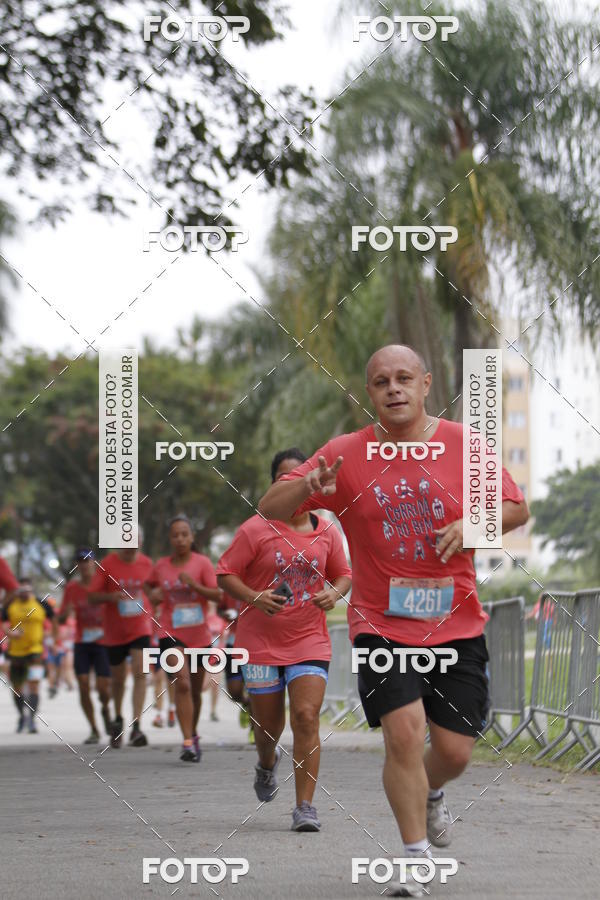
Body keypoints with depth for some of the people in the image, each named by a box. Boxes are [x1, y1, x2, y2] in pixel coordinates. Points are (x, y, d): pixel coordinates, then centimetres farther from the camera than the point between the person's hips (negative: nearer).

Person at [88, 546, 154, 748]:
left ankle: (136, 727, -22)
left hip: (140, 627, 0)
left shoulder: (146, 563, 0)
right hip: (115, 631, 0)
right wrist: (111, 596, -25)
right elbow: (92, 597, -7)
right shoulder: (106, 565, -7)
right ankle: (117, 720, 38)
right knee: (117, 678, 12)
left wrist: (150, 615, 8)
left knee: (140, 672, -18)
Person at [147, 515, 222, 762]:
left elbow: (217, 595, -6)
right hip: (172, 635, -1)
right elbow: (154, 595, 18)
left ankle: (193, 734, 35)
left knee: (195, 690, 13)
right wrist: (156, 595, -5)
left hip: (199, 635, 1)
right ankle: (188, 742, -21)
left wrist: (194, 585, -20)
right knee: (182, 684, -18)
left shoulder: (202, 563, 0)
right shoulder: (161, 566, 5)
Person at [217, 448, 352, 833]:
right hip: (261, 640, -1)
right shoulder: (256, 529, -6)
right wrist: (255, 598, -21)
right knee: (269, 723, 10)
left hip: (309, 641, 1)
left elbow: (343, 574, 18)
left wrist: (334, 593, -5)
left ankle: (305, 807, -10)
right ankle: (267, 762, 48)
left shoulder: (327, 533, 4)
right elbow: (225, 574, -4)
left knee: (306, 717, -14)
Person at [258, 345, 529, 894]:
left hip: (456, 625, 2)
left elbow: (517, 509, 9)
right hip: (381, 624, -2)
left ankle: (431, 795, 39)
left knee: (454, 749, 1)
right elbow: (271, 509, -5)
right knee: (404, 730, -18)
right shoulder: (345, 455, -3)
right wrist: (307, 487, -27)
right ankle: (417, 857, -1)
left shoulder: (464, 445, 1)